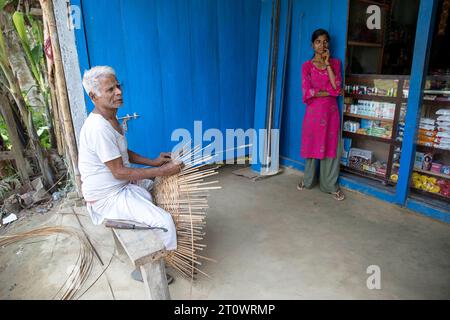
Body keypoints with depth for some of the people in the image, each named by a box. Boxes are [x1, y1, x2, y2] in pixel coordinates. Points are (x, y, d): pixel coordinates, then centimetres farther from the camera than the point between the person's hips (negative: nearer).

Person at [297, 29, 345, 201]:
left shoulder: (335, 63, 6)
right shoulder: (307, 66, 0)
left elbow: (337, 88, -8)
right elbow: (307, 92, -10)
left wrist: (327, 63, -9)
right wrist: (329, 92, -10)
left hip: (331, 111, 1)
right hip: (313, 111, -1)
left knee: (331, 146, 5)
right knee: (312, 146, 8)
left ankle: (331, 185, 17)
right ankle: (308, 180, 26)